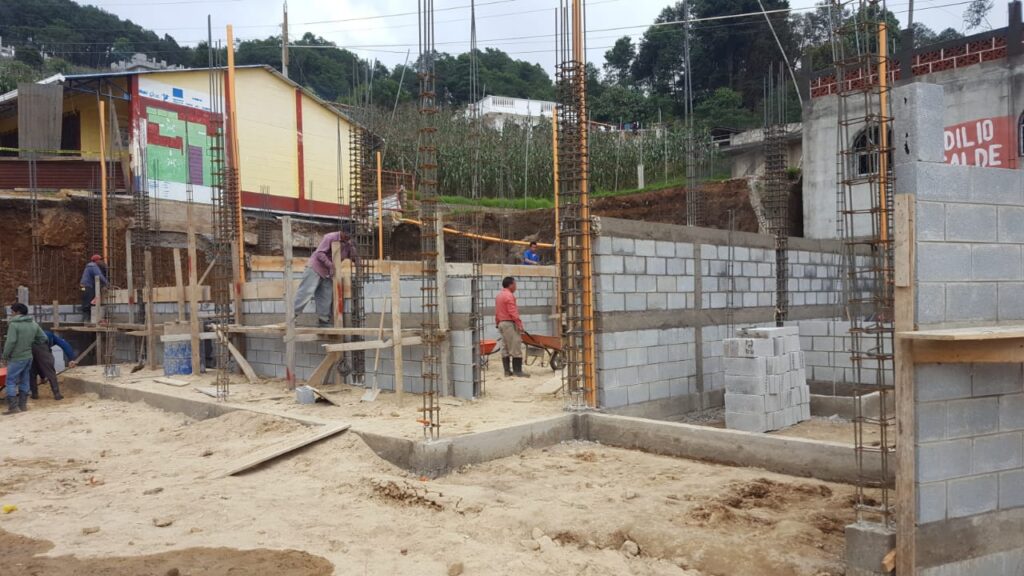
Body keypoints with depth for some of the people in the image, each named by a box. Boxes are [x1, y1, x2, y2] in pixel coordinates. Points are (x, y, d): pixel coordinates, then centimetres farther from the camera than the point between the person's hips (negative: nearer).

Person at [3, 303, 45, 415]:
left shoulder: (14, 324, -15)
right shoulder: (34, 324, 7)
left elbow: (11, 342, -19)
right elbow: (43, 338, 12)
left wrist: (5, 356, -7)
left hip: (16, 358, -7)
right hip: (28, 356, 7)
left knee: (11, 381, -1)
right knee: (24, 380, 14)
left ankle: (13, 407, -4)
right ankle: (23, 405, 18)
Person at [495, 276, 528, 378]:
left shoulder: (499, 295, 15)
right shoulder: (509, 295, -14)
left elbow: (497, 312, 18)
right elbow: (513, 312, -21)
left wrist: (498, 323, 22)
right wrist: (519, 323, -21)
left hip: (501, 323, 10)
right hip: (509, 323, -10)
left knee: (505, 348, 10)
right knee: (516, 347, -7)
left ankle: (507, 370, 11)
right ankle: (517, 370, -8)